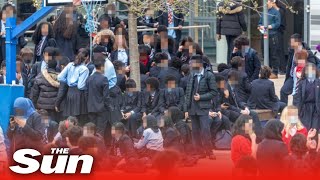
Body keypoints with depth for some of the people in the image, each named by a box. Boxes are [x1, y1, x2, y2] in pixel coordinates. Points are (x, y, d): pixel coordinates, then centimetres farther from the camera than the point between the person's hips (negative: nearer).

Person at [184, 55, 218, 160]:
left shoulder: (209, 75, -3)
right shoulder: (192, 76, 10)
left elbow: (214, 92, -3)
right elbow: (188, 93, 13)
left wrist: (201, 97, -13)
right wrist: (186, 109, 9)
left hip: (203, 108, -5)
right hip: (192, 108, 5)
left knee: (205, 131, -12)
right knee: (195, 131, 5)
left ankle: (209, 152, -4)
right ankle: (200, 152, 13)